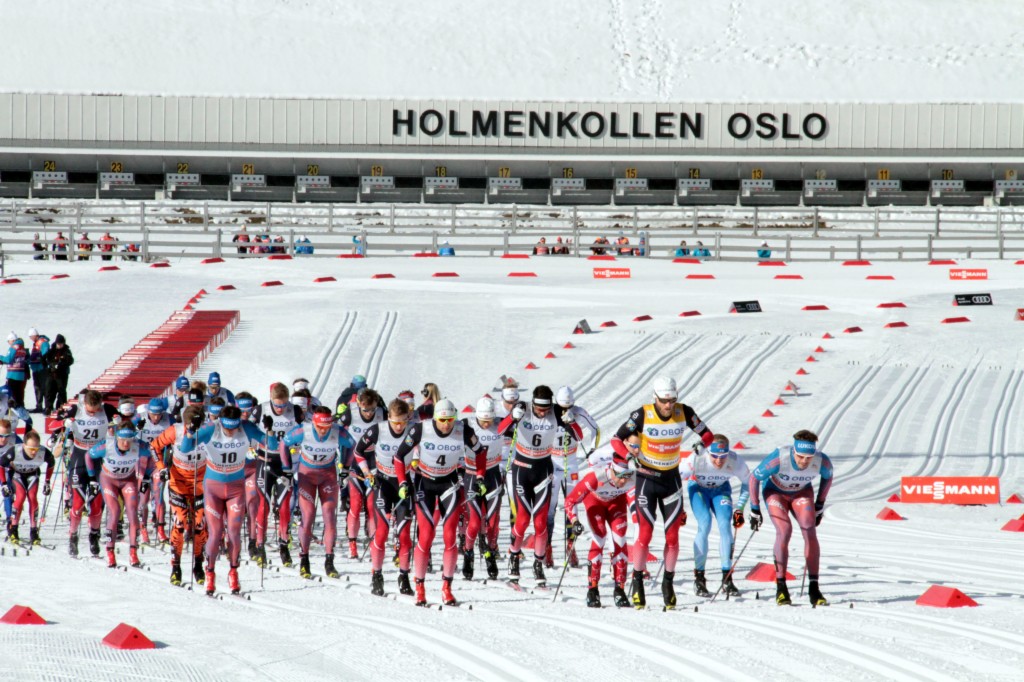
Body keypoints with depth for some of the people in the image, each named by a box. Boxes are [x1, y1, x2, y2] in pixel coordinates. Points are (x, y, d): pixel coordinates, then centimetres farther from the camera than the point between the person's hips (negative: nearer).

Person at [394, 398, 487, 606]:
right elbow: (399, 456, -9)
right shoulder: (421, 430, -22)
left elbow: (480, 452, 3)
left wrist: (480, 478, -2)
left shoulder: (464, 431, -18)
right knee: (426, 535, -9)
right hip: (425, 483, -1)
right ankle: (420, 587, 3)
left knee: (450, 535, -9)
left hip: (450, 482, 1)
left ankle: (447, 588, -1)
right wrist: (402, 482, -15)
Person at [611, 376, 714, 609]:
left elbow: (707, 434, 1)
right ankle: (637, 583, 4)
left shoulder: (684, 412, -9)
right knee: (644, 534, -8)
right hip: (646, 478, -2)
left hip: (671, 478, 3)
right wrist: (632, 459, -26)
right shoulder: (642, 415, -17)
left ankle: (668, 582, 14)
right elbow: (616, 440, -12)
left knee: (672, 535, 1)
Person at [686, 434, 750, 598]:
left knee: (725, 525, -19)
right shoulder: (697, 459, -34)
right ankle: (699, 577, -15)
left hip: (721, 489, 2)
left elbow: (748, 483, -9)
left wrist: (739, 508, -9)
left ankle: (727, 578, -13)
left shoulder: (735, 461, -29)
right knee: (705, 525, -23)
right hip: (698, 488, -2)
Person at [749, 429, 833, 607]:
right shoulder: (778, 459, -36)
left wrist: (820, 505, 3)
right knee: (784, 530, -24)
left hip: (802, 493, 2)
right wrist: (754, 510, -14)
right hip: (775, 492, -2)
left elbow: (827, 477, -1)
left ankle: (814, 588, -18)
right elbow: (754, 477, -19)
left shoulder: (822, 461, -27)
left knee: (810, 530, -19)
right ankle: (780, 587, -17)